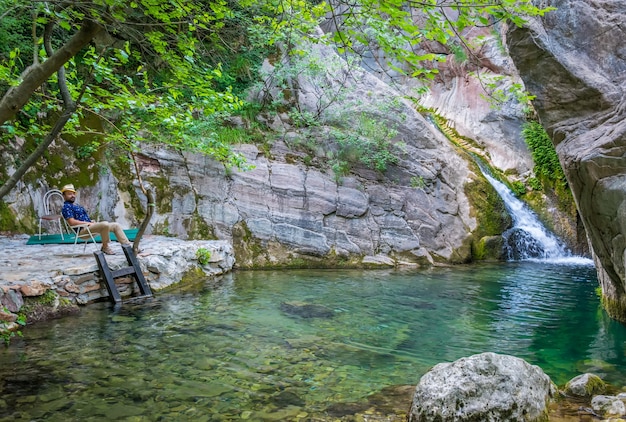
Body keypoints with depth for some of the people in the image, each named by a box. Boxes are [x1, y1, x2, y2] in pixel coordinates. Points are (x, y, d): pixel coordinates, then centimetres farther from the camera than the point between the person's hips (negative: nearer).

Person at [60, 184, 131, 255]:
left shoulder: (77, 206, 25)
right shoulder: (66, 207, -4)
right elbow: (72, 222, -16)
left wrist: (91, 221, 6)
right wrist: (88, 223, -15)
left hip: (89, 226, 9)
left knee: (116, 225, -1)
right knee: (105, 224, -33)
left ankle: (127, 245, -9)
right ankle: (105, 247, -19)